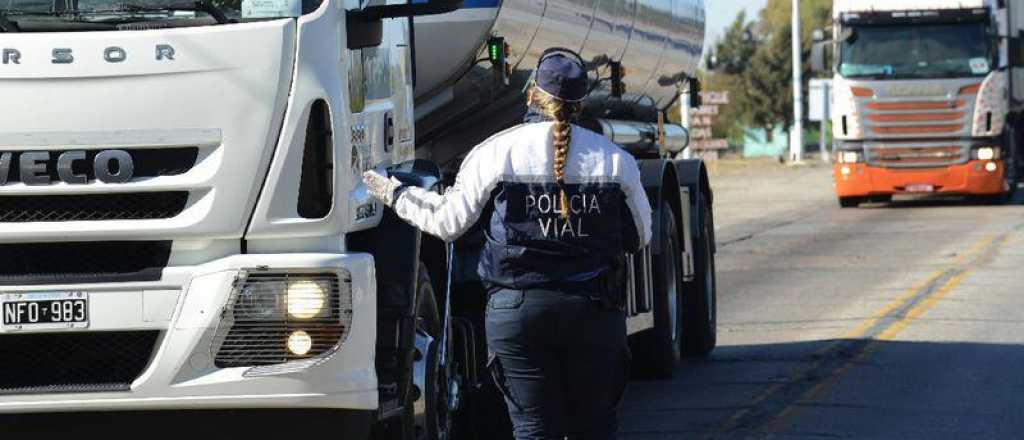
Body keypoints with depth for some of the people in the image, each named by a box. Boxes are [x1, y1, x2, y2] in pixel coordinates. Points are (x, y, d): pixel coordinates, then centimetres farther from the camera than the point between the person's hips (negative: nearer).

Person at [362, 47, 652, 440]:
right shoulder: (616, 160, 3)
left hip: (516, 309, -1)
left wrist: (395, 195, 21)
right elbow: (640, 237, 12)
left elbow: (447, 221, 4)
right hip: (596, 312, 1)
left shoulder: (495, 153, -2)